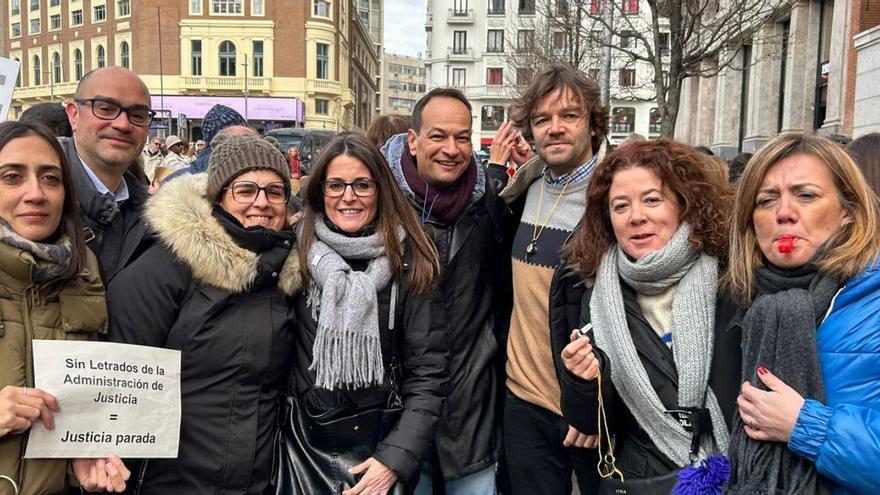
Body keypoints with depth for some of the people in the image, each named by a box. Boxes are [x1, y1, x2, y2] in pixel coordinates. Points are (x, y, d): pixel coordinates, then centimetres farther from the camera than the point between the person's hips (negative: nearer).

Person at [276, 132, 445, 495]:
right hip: (302, 447, 1)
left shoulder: (410, 264, -7)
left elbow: (428, 373, -7)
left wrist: (396, 458, -12)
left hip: (379, 447, -1)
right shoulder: (295, 254, -4)